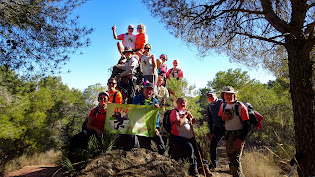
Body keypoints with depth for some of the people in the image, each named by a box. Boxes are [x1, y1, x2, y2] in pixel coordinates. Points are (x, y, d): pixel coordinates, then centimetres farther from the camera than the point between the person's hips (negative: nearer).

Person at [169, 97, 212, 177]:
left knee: (198, 148, -1)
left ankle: (204, 165, 16)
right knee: (190, 147, -27)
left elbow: (193, 121, 21)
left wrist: (190, 115, 2)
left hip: (189, 137, 8)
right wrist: (185, 115, -10)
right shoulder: (174, 112, -5)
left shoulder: (186, 111, 18)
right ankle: (193, 168, -11)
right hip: (179, 136, -7)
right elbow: (179, 123, -21)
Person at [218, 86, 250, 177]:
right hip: (228, 134, 7)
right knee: (230, 155, 16)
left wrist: (241, 139, -19)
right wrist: (223, 118, -10)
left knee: (235, 158, -11)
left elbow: (247, 124, -14)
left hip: (238, 134, -6)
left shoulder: (241, 106, -14)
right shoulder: (223, 106, 5)